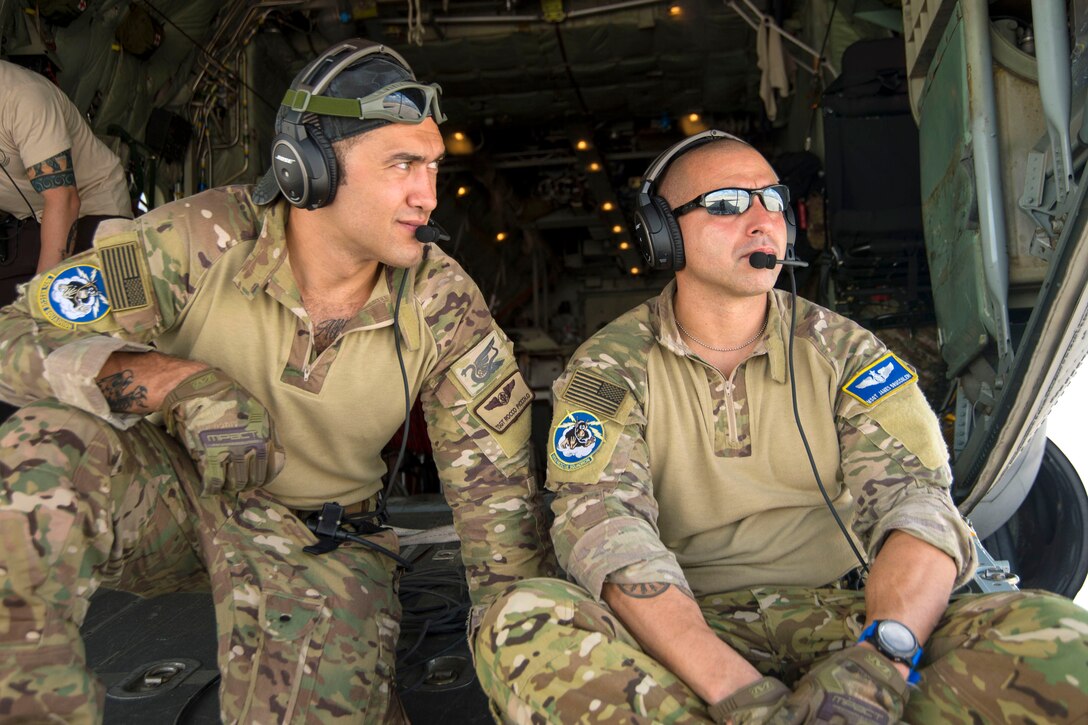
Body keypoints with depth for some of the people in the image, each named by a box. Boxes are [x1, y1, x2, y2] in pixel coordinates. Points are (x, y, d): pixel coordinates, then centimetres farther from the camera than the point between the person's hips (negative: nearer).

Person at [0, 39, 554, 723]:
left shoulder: (444, 307, -18)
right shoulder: (200, 241, -21)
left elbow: (499, 500, -14)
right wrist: (178, 380, -40)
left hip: (321, 543, 0)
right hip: (171, 484, 0)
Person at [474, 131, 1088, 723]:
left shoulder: (843, 352, 4)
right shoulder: (609, 370, -2)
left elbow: (916, 503, -8)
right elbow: (608, 534, -17)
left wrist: (878, 656, -29)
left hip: (835, 613, 2)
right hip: (690, 631, -1)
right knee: (523, 621, -32)